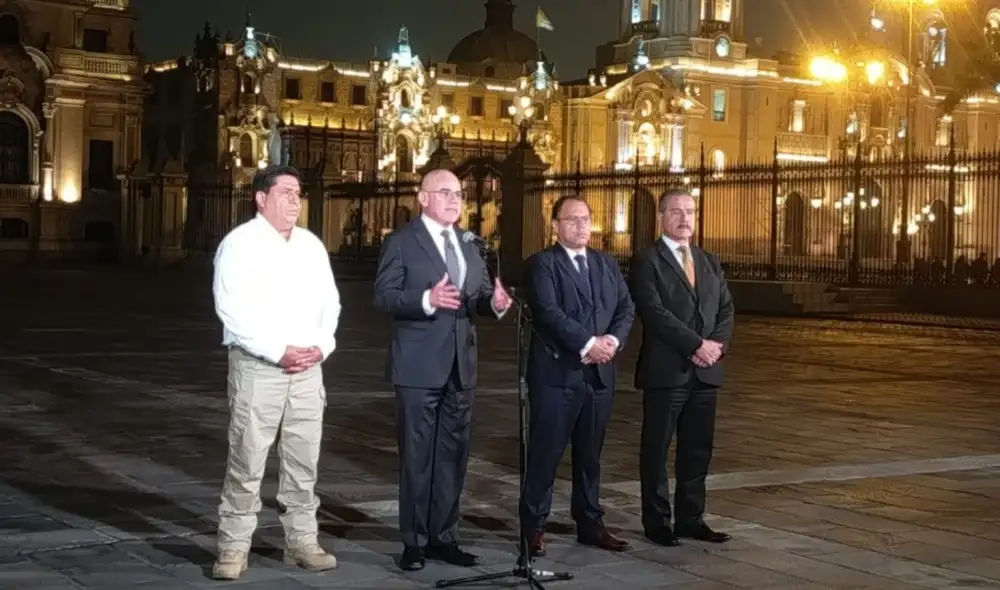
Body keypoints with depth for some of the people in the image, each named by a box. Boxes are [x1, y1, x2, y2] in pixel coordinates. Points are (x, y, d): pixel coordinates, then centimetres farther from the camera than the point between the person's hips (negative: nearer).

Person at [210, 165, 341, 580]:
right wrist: (278, 352, -17)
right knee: (247, 460, -4)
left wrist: (321, 347, -3)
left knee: (304, 460, 8)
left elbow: (329, 303, 15)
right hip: (258, 366, -5)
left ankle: (301, 542, 16)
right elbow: (233, 309, -12)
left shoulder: (311, 245, 14)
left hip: (308, 368, 6)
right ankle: (234, 549, 2)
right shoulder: (240, 243, -4)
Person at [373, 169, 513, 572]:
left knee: (452, 455, 12)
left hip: (461, 365, 6)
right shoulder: (401, 241, -5)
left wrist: (494, 302, -13)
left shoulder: (469, 244, 13)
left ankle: (443, 537, 22)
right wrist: (427, 299, -29)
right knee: (417, 457, 3)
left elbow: (481, 296, 10)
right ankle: (414, 541, 13)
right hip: (419, 366, -6)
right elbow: (383, 296, -14)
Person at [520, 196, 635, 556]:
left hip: (600, 373, 6)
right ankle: (533, 527, 9)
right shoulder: (542, 263, -4)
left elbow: (626, 308, 10)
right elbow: (548, 312, -17)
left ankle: (590, 523, 22)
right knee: (546, 453, 0)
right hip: (556, 372, -5)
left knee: (590, 454, 13)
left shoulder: (607, 264, 16)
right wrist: (588, 343, -20)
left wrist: (613, 340, -9)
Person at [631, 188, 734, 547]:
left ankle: (691, 519, 18)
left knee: (698, 450, 9)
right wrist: (696, 345, -18)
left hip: (706, 371, 6)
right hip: (666, 371, -6)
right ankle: (657, 522, 11)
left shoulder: (709, 263, 17)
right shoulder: (647, 261, -3)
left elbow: (726, 310, 11)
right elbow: (654, 312, -15)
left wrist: (716, 345, -7)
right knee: (656, 450, 3)